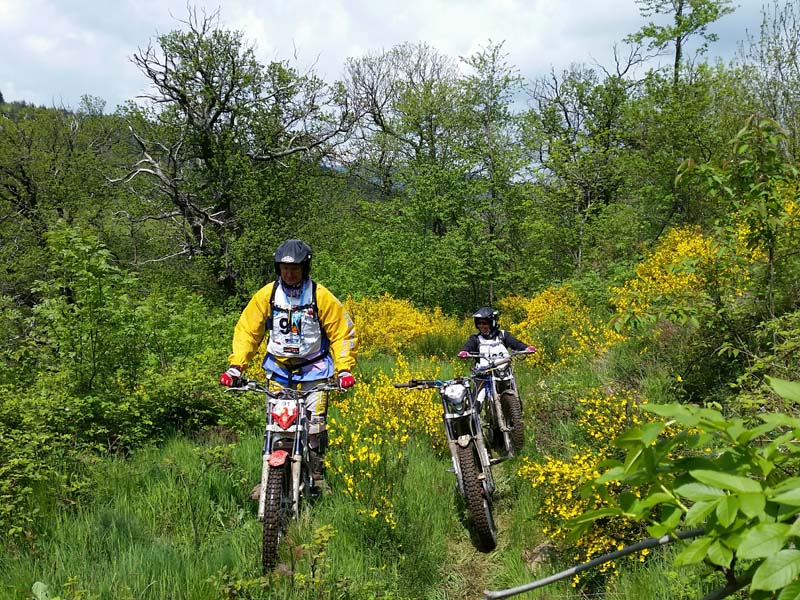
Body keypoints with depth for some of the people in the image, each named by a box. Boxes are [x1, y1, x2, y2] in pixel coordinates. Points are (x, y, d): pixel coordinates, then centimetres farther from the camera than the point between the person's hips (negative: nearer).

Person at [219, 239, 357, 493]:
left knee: (315, 422, -7)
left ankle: (317, 476, 10)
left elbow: (342, 332, -2)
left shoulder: (321, 296, -7)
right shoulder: (266, 295, -3)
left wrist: (344, 369, -12)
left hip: (313, 367, -1)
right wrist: (235, 366, -10)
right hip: (278, 367, 2)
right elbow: (247, 330, 0)